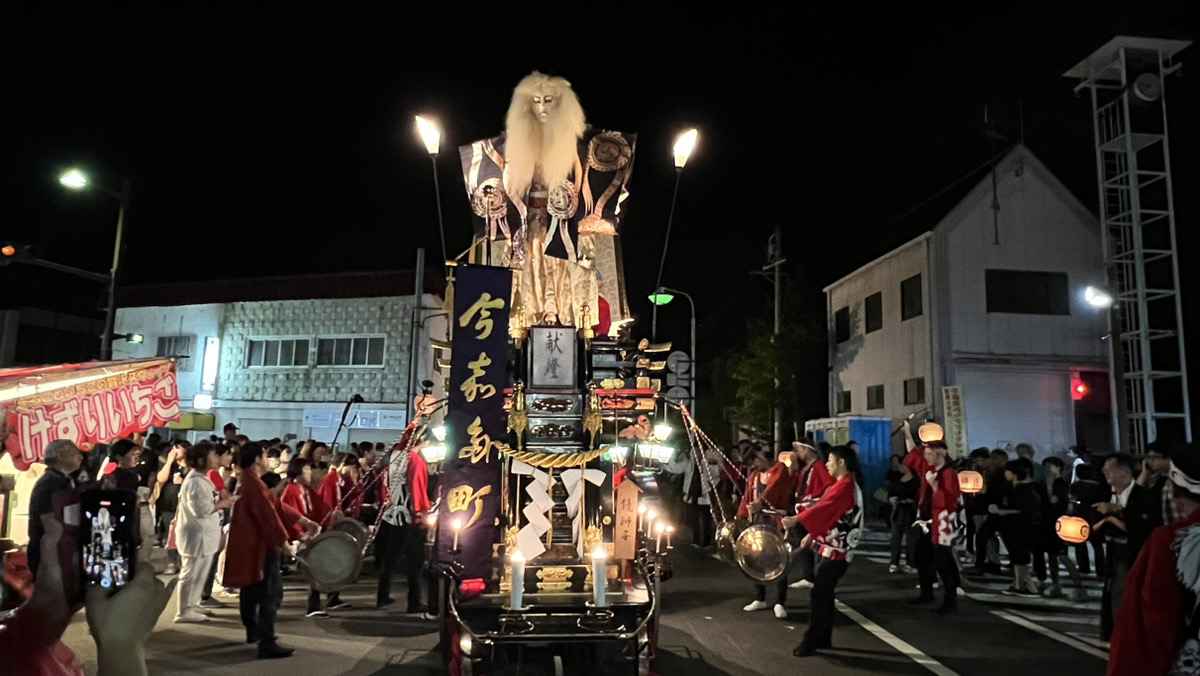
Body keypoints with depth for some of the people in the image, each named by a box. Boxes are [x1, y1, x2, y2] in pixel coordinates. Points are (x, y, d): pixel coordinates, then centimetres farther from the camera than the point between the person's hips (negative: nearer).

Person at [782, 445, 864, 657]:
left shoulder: (844, 486, -19)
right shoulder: (844, 485, 15)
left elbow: (824, 509, -31)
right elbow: (828, 514, 18)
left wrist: (797, 519, -36)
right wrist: (812, 535, 15)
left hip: (835, 551, -10)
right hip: (830, 548, 10)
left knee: (819, 595, -6)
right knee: (824, 594, 14)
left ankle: (811, 641, 0)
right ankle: (823, 639, 22)